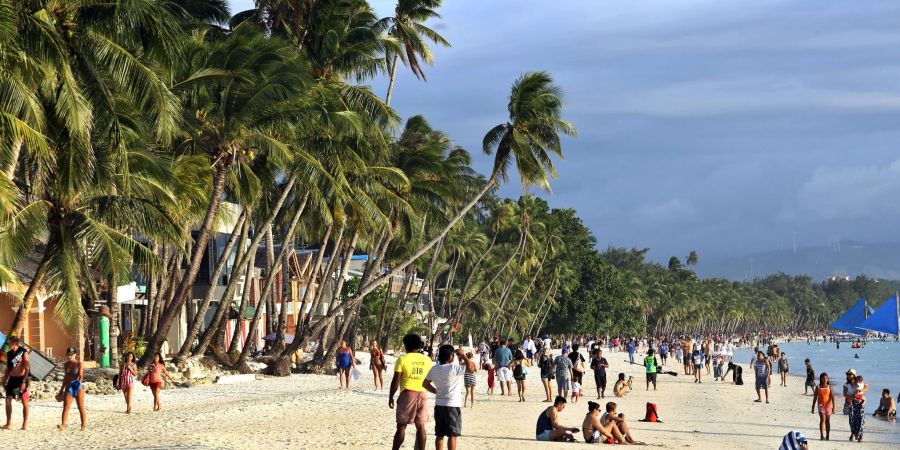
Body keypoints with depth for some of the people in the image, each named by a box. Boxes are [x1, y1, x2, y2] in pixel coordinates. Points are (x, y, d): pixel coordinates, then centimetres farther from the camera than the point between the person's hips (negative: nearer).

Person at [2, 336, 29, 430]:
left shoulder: (23, 353, -10)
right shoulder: (9, 354, 8)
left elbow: (27, 368, -13)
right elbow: (8, 369, 16)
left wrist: (24, 381, -20)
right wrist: (4, 381, 13)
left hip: (21, 379, -6)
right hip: (12, 379, 6)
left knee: (24, 401, -1)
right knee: (8, 400, 3)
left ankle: (25, 424, 3)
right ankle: (9, 423, 9)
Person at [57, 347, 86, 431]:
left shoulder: (79, 364, -4)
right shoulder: (66, 365, 11)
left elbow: (81, 376, -11)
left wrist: (79, 381, -33)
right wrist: (61, 390, 20)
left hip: (78, 387, -5)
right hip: (69, 388, 5)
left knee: (81, 408, 2)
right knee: (65, 407, -8)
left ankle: (83, 426, 9)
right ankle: (63, 426, -17)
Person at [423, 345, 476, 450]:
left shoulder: (434, 369, 5)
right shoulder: (453, 368, -17)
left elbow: (425, 383, 16)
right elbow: (471, 368, -22)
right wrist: (463, 355, -11)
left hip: (439, 405, 7)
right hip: (452, 406, -7)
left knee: (439, 434, 11)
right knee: (452, 435, -3)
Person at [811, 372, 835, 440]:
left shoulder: (829, 387, 1)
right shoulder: (818, 387, 4)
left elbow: (832, 397, -3)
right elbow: (815, 398, 9)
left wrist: (833, 407, -10)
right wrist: (813, 408, 9)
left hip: (828, 405, 1)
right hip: (821, 405, -1)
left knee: (828, 421, 9)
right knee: (822, 419, -15)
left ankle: (827, 436, 19)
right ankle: (822, 436, -21)